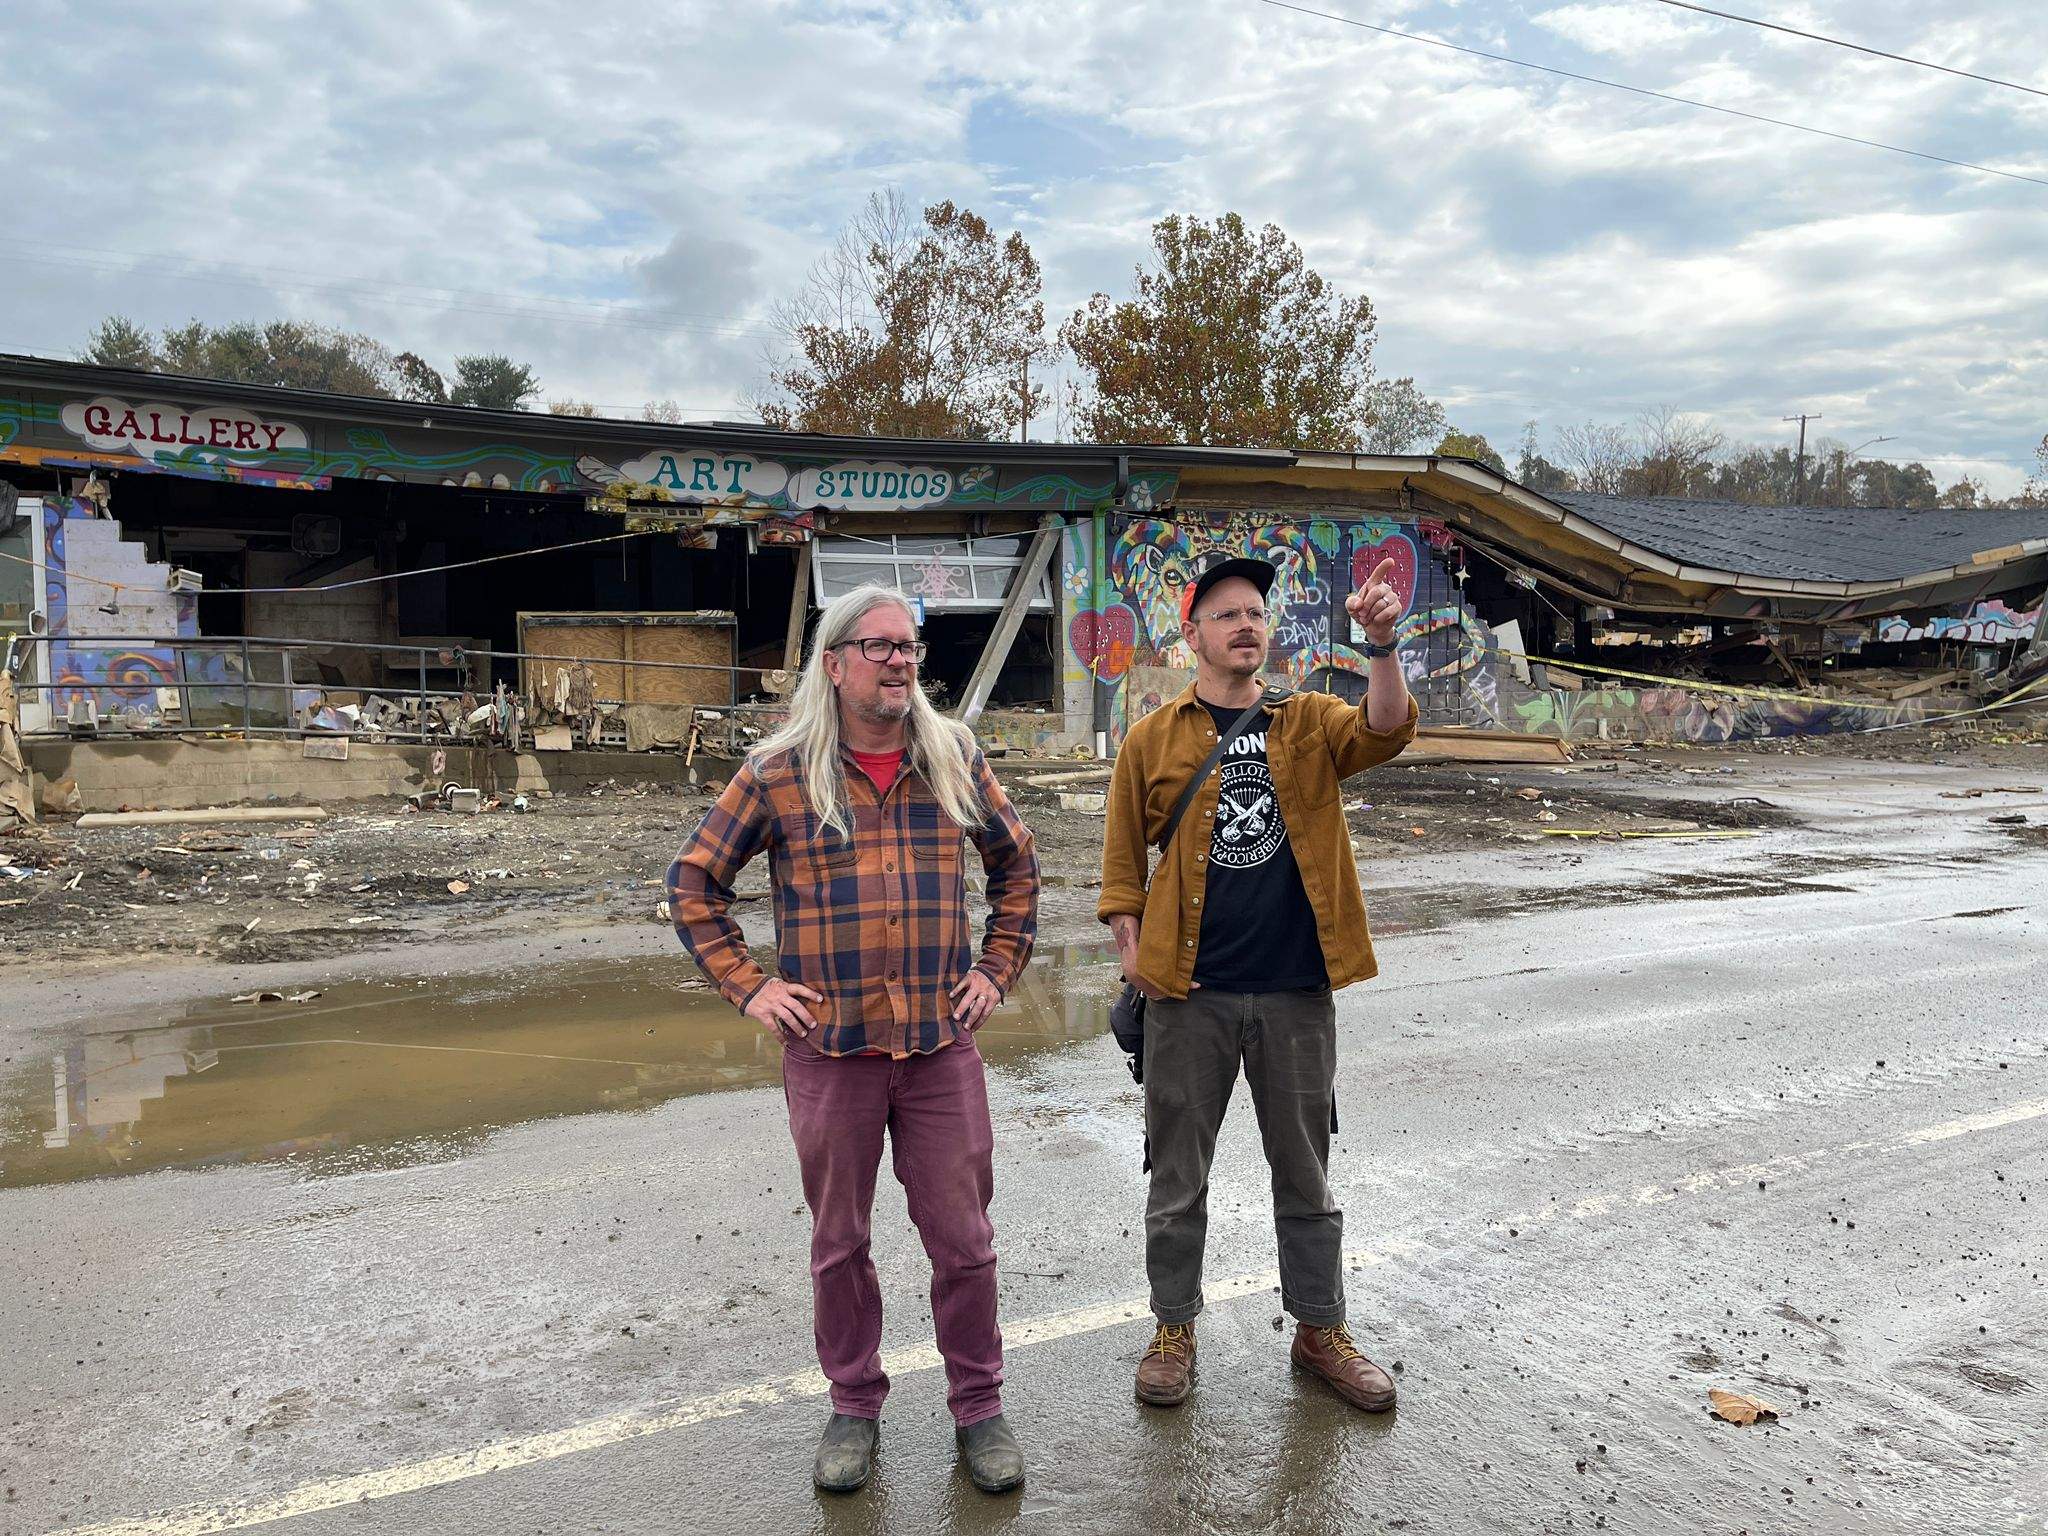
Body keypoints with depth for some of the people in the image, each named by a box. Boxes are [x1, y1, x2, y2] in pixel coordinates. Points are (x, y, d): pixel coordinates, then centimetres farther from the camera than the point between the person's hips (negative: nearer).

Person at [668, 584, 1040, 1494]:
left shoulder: (953, 758, 4)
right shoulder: (778, 773, -3)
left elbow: (1016, 864, 16)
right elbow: (694, 882, 5)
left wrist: (997, 970, 8)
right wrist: (747, 986, -2)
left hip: (942, 1045, 1)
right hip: (829, 1051, -1)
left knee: (963, 1240, 9)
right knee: (839, 1243, 14)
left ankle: (978, 1406, 29)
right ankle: (854, 1406, 34)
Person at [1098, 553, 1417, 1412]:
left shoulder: (1310, 723, 6)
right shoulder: (1154, 738, 2)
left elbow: (1385, 732, -14)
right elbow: (1123, 856, 4)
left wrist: (1381, 645, -28)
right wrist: (1130, 948, -5)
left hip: (1296, 989, 2)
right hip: (1189, 992, -1)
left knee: (1305, 1171, 15)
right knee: (1179, 1173, 11)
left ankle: (1321, 1331, 32)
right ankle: (1174, 1329, 29)